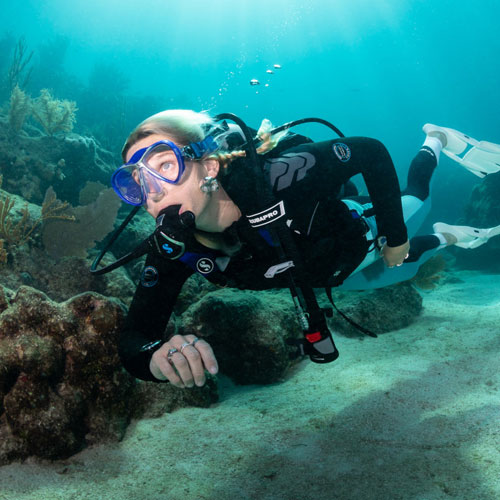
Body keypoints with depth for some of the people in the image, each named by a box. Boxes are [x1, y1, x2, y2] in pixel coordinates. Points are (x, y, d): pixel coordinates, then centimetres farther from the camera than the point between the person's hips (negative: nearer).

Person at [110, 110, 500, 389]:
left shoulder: (272, 179, -47)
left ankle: (436, 143, 56)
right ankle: (445, 239, 63)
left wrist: (395, 236, -27)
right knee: (400, 272, 32)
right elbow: (133, 342, -33)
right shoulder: (174, 250, -34)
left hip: (359, 232, -4)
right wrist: (158, 356, -58)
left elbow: (371, 151, -34)